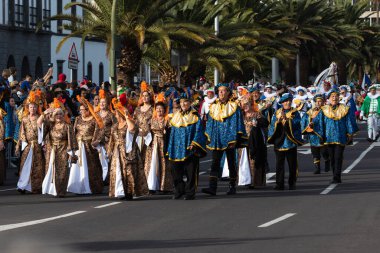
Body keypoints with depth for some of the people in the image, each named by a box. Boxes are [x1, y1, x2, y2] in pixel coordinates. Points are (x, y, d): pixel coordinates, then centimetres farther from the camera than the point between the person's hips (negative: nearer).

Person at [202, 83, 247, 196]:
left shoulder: (234, 106, 1)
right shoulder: (214, 106, 11)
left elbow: (237, 123, -3)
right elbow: (210, 123, 15)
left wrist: (234, 140, -10)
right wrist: (209, 138, 8)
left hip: (229, 139, -2)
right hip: (217, 140, 2)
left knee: (231, 164, 6)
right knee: (215, 163, -9)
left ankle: (232, 186, 16)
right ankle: (212, 187, -17)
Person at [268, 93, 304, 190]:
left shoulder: (295, 113, 6)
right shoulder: (277, 113, 12)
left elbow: (296, 124, -10)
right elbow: (273, 125, 3)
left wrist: (286, 119, -19)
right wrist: (278, 120, -15)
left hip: (291, 142, -1)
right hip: (279, 141, 1)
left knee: (292, 164, 3)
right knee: (279, 164, -2)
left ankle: (292, 183, 13)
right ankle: (279, 184, 0)